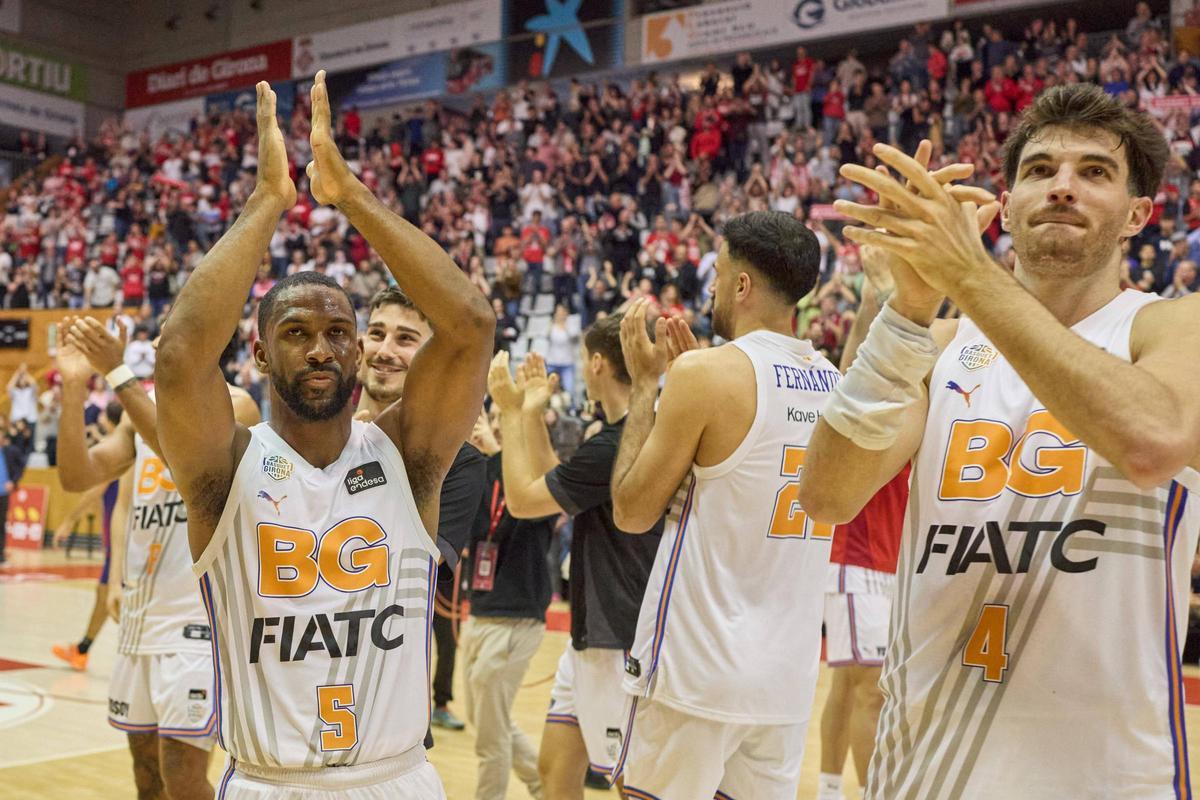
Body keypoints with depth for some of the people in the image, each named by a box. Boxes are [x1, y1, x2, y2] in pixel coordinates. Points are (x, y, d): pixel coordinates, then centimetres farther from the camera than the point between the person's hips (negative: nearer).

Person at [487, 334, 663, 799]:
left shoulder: (614, 446, -22)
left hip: (619, 642, -10)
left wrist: (511, 412, -5)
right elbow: (551, 488, 17)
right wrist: (532, 413, 14)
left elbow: (522, 500, -13)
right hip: (594, 634, 10)